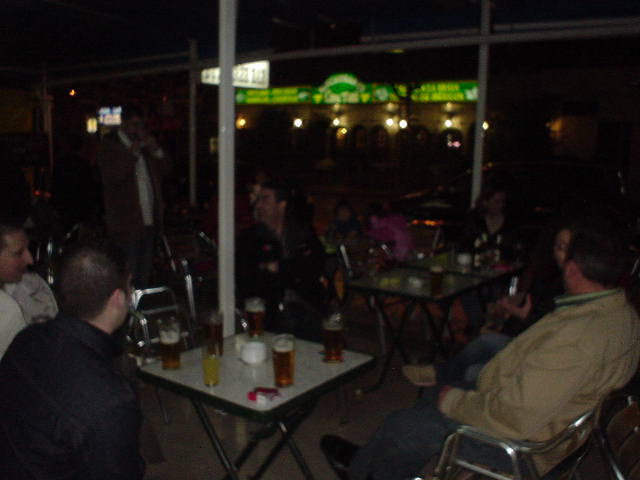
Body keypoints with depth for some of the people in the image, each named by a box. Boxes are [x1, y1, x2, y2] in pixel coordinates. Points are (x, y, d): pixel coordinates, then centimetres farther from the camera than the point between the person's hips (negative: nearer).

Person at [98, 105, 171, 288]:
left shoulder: (146, 143, 16)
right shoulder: (109, 145, -2)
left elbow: (164, 170, 13)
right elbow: (110, 177, -16)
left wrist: (156, 150, -3)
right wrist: (132, 153, -18)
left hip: (149, 221, 6)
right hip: (127, 224, -6)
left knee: (144, 275, 15)